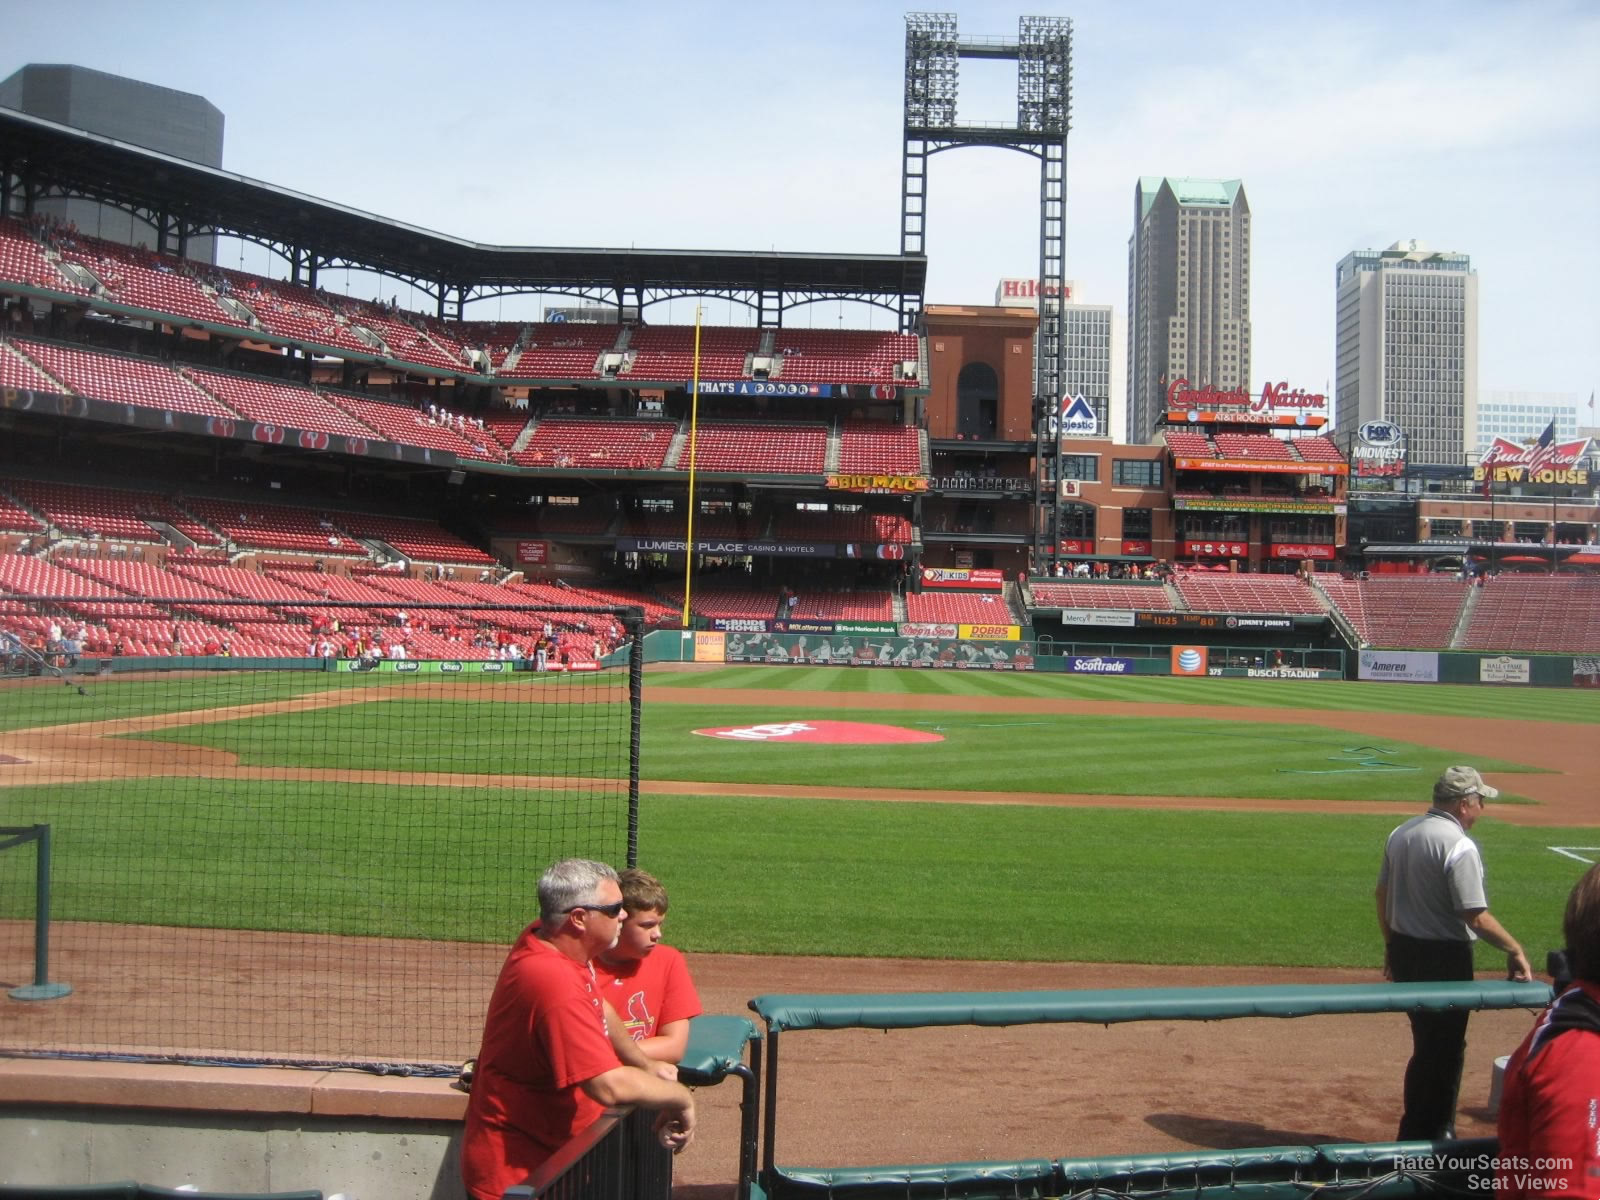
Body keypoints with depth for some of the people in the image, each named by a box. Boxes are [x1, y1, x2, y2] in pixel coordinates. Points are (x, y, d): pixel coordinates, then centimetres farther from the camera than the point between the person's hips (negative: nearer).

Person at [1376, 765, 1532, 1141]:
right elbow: (1476, 916, -22)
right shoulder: (1459, 846, -19)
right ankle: (1432, 1137, 13)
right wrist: (1514, 950, -11)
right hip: (1445, 957, -8)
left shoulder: (1400, 834, 6)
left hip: (1403, 952, 8)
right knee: (1444, 1049, 5)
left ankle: (1415, 1132, 28)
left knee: (1427, 1043, 20)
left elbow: (1382, 895, 13)